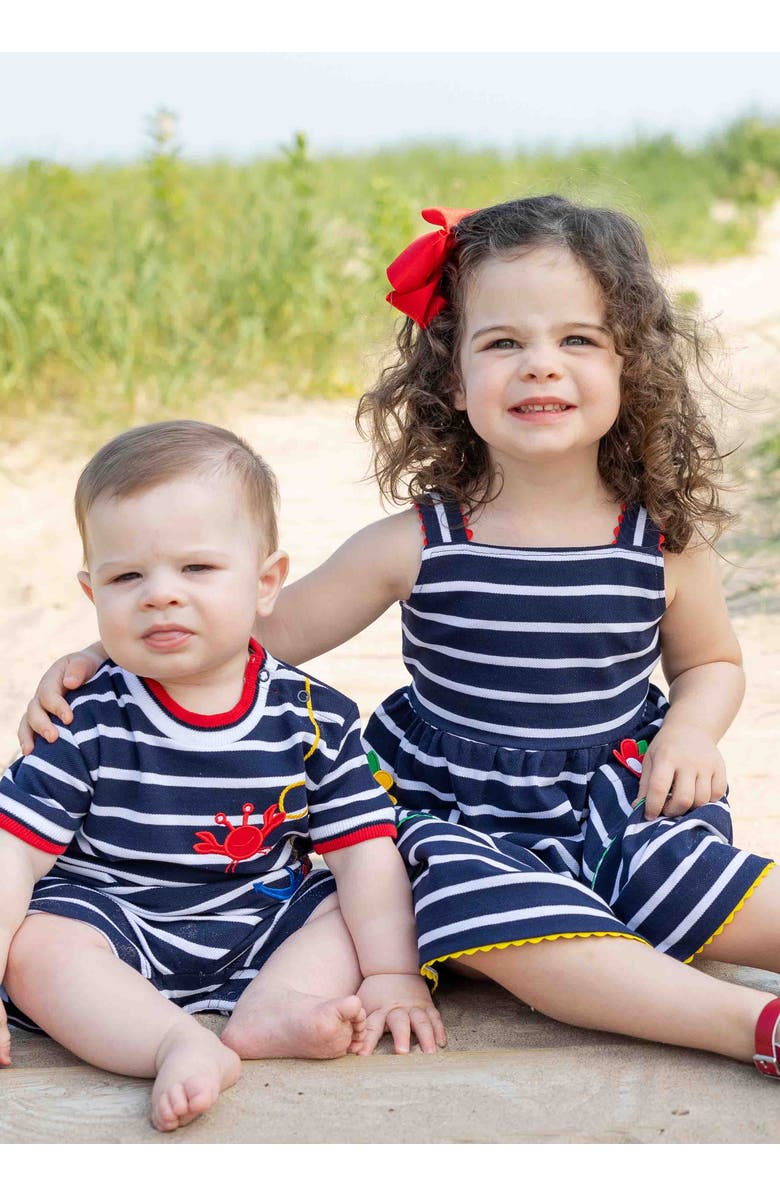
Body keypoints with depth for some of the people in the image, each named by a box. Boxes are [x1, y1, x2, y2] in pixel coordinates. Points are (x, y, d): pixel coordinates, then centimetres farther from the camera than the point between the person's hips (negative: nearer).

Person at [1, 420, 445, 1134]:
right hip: (117, 927, -2)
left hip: (265, 921, 2)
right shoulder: (88, 721, -9)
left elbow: (365, 853, -7)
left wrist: (393, 975, -17)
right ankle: (181, 1046, -43)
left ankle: (271, 1008, -32)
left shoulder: (316, 718, -6)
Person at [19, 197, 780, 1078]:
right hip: (457, 824, -2)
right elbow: (258, 628, -2)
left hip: (618, 807, 2)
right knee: (488, 910, -32)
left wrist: (689, 732, -6)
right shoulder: (417, 545, -9)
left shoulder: (667, 543, -4)